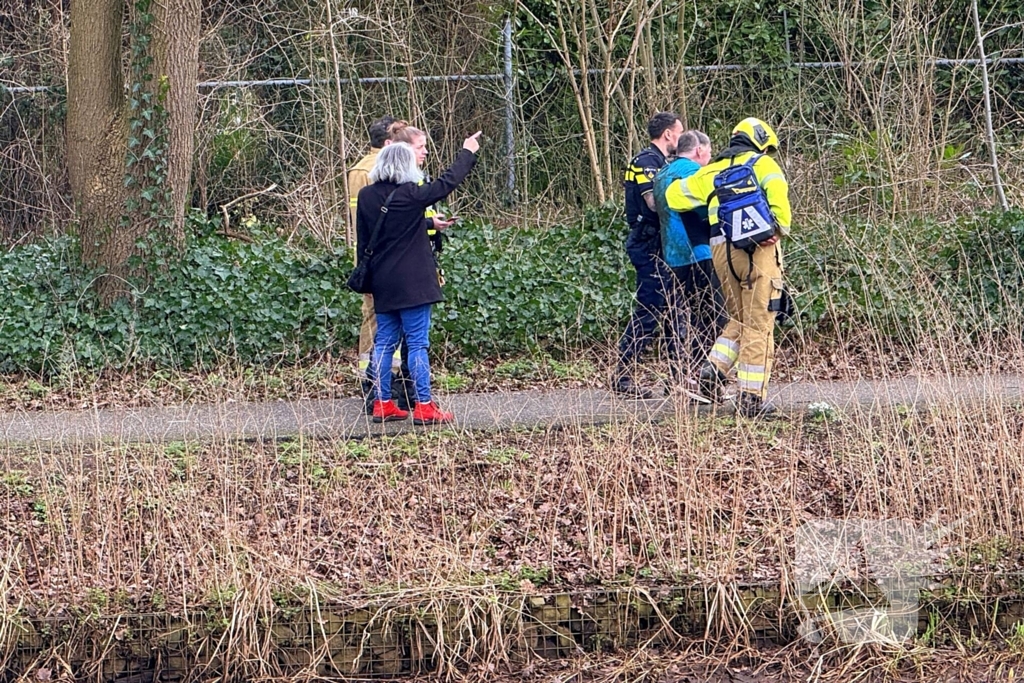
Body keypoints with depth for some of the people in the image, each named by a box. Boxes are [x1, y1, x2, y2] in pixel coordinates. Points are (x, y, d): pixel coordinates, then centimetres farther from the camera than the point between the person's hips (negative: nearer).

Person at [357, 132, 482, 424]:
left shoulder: (366, 195, 3)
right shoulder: (410, 194, -15)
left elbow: (362, 240, 10)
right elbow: (447, 182, -5)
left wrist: (369, 274, 20)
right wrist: (467, 153, 10)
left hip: (382, 284, 6)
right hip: (412, 284, -6)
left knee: (384, 342, 11)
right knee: (418, 343, -3)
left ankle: (382, 404, 13)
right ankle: (424, 407, -3)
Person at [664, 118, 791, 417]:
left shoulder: (712, 171, 19)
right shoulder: (762, 164, 5)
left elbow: (675, 194, 19)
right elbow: (777, 192, -14)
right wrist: (780, 229, -6)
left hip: (721, 250, 5)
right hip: (758, 247, -5)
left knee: (739, 318, 23)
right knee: (759, 324, -1)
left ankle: (715, 367, 6)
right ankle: (751, 397, -2)